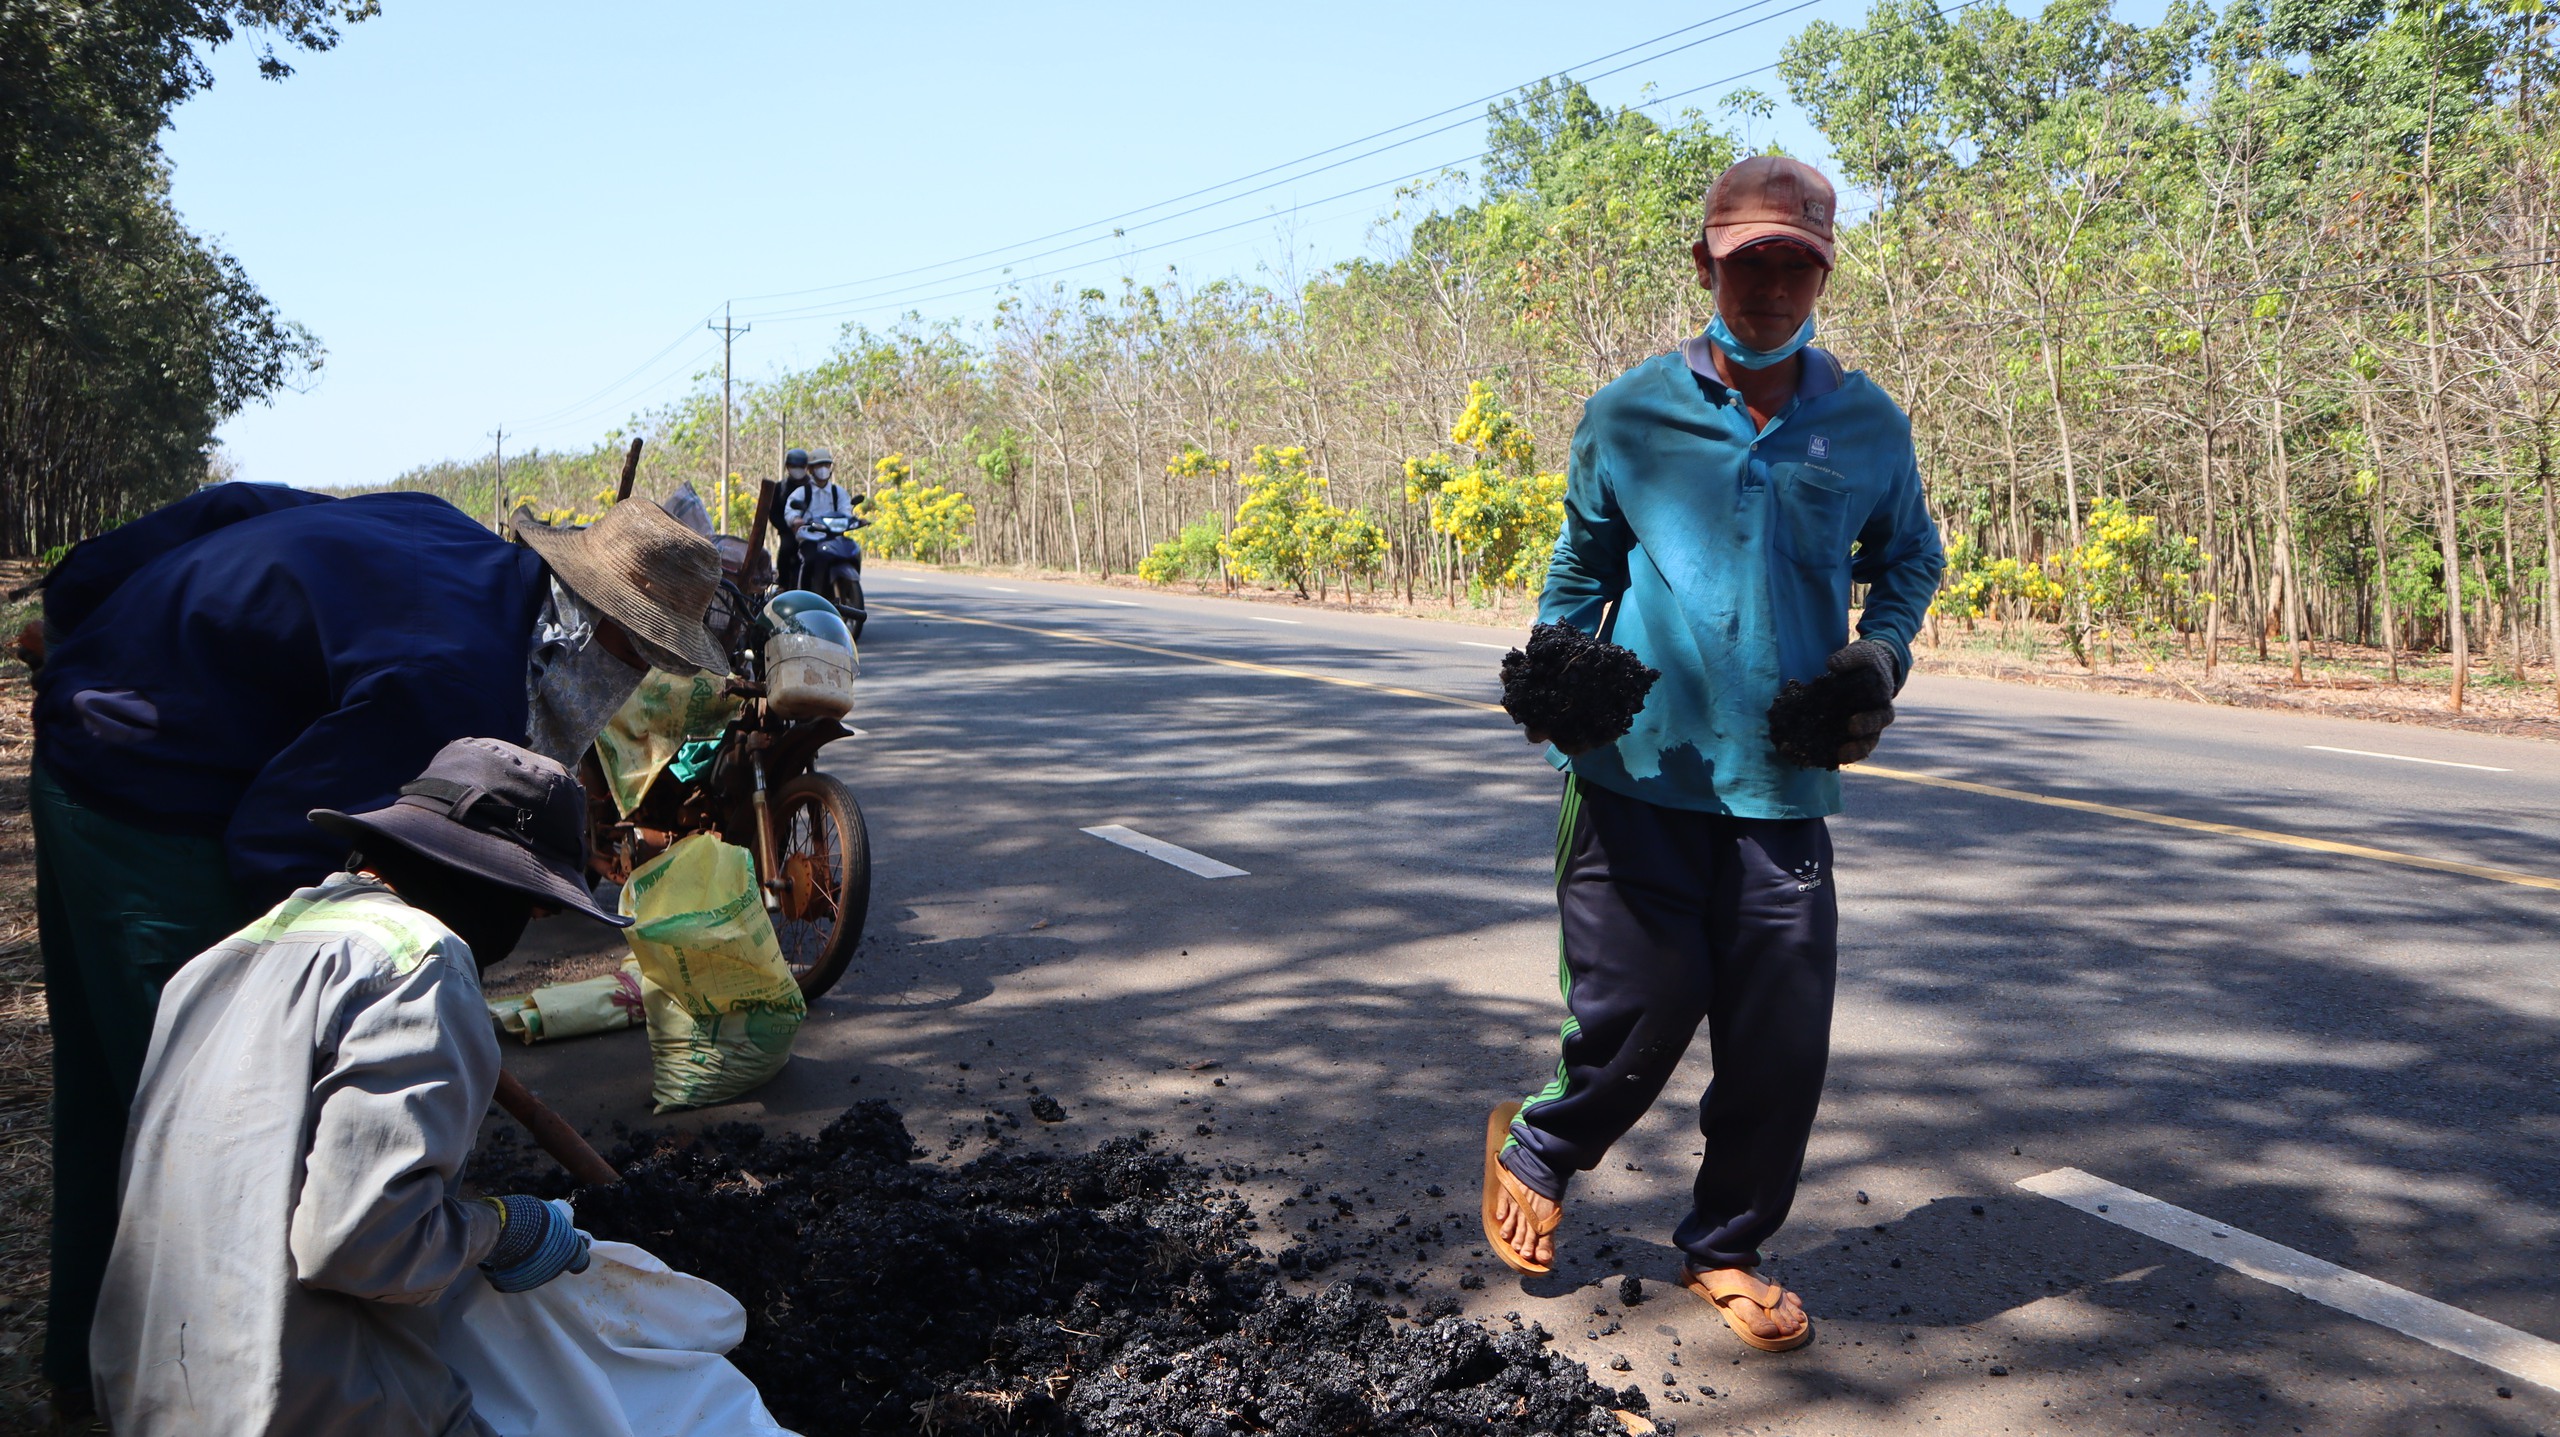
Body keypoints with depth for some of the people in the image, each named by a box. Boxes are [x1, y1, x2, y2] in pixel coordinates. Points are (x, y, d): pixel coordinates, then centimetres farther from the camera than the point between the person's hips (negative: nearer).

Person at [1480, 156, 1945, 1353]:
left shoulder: (1868, 427, 6)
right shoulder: (1629, 415, 2)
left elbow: (1909, 557, 21)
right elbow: (1582, 564, 14)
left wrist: (1882, 651, 2)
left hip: (1784, 789, 2)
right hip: (1639, 773, -2)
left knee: (1782, 1043, 3)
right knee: (1643, 1010, 0)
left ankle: (1723, 1247, 28)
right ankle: (1535, 1152, 33)